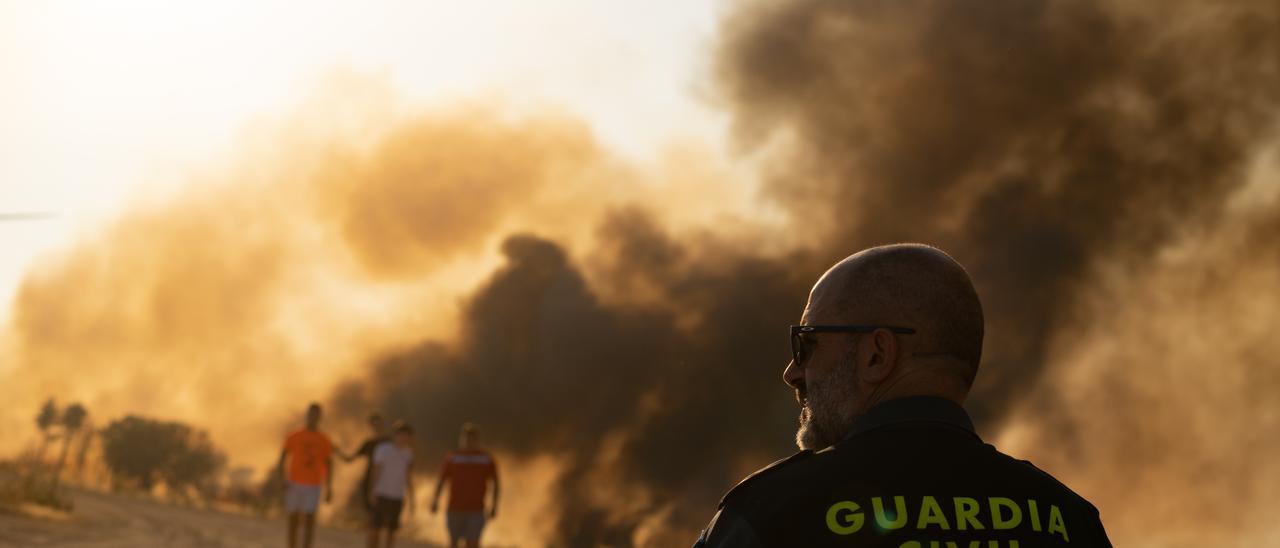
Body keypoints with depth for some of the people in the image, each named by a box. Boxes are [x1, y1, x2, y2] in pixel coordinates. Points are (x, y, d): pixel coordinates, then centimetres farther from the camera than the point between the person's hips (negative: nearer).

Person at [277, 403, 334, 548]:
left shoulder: (324, 441, 3)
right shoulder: (294, 437, 2)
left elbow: (329, 465, 8)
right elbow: (282, 459, 3)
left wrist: (329, 488, 4)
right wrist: (283, 479, -12)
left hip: (313, 486, 0)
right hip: (294, 485, 1)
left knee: (309, 520, -11)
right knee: (293, 520, 6)